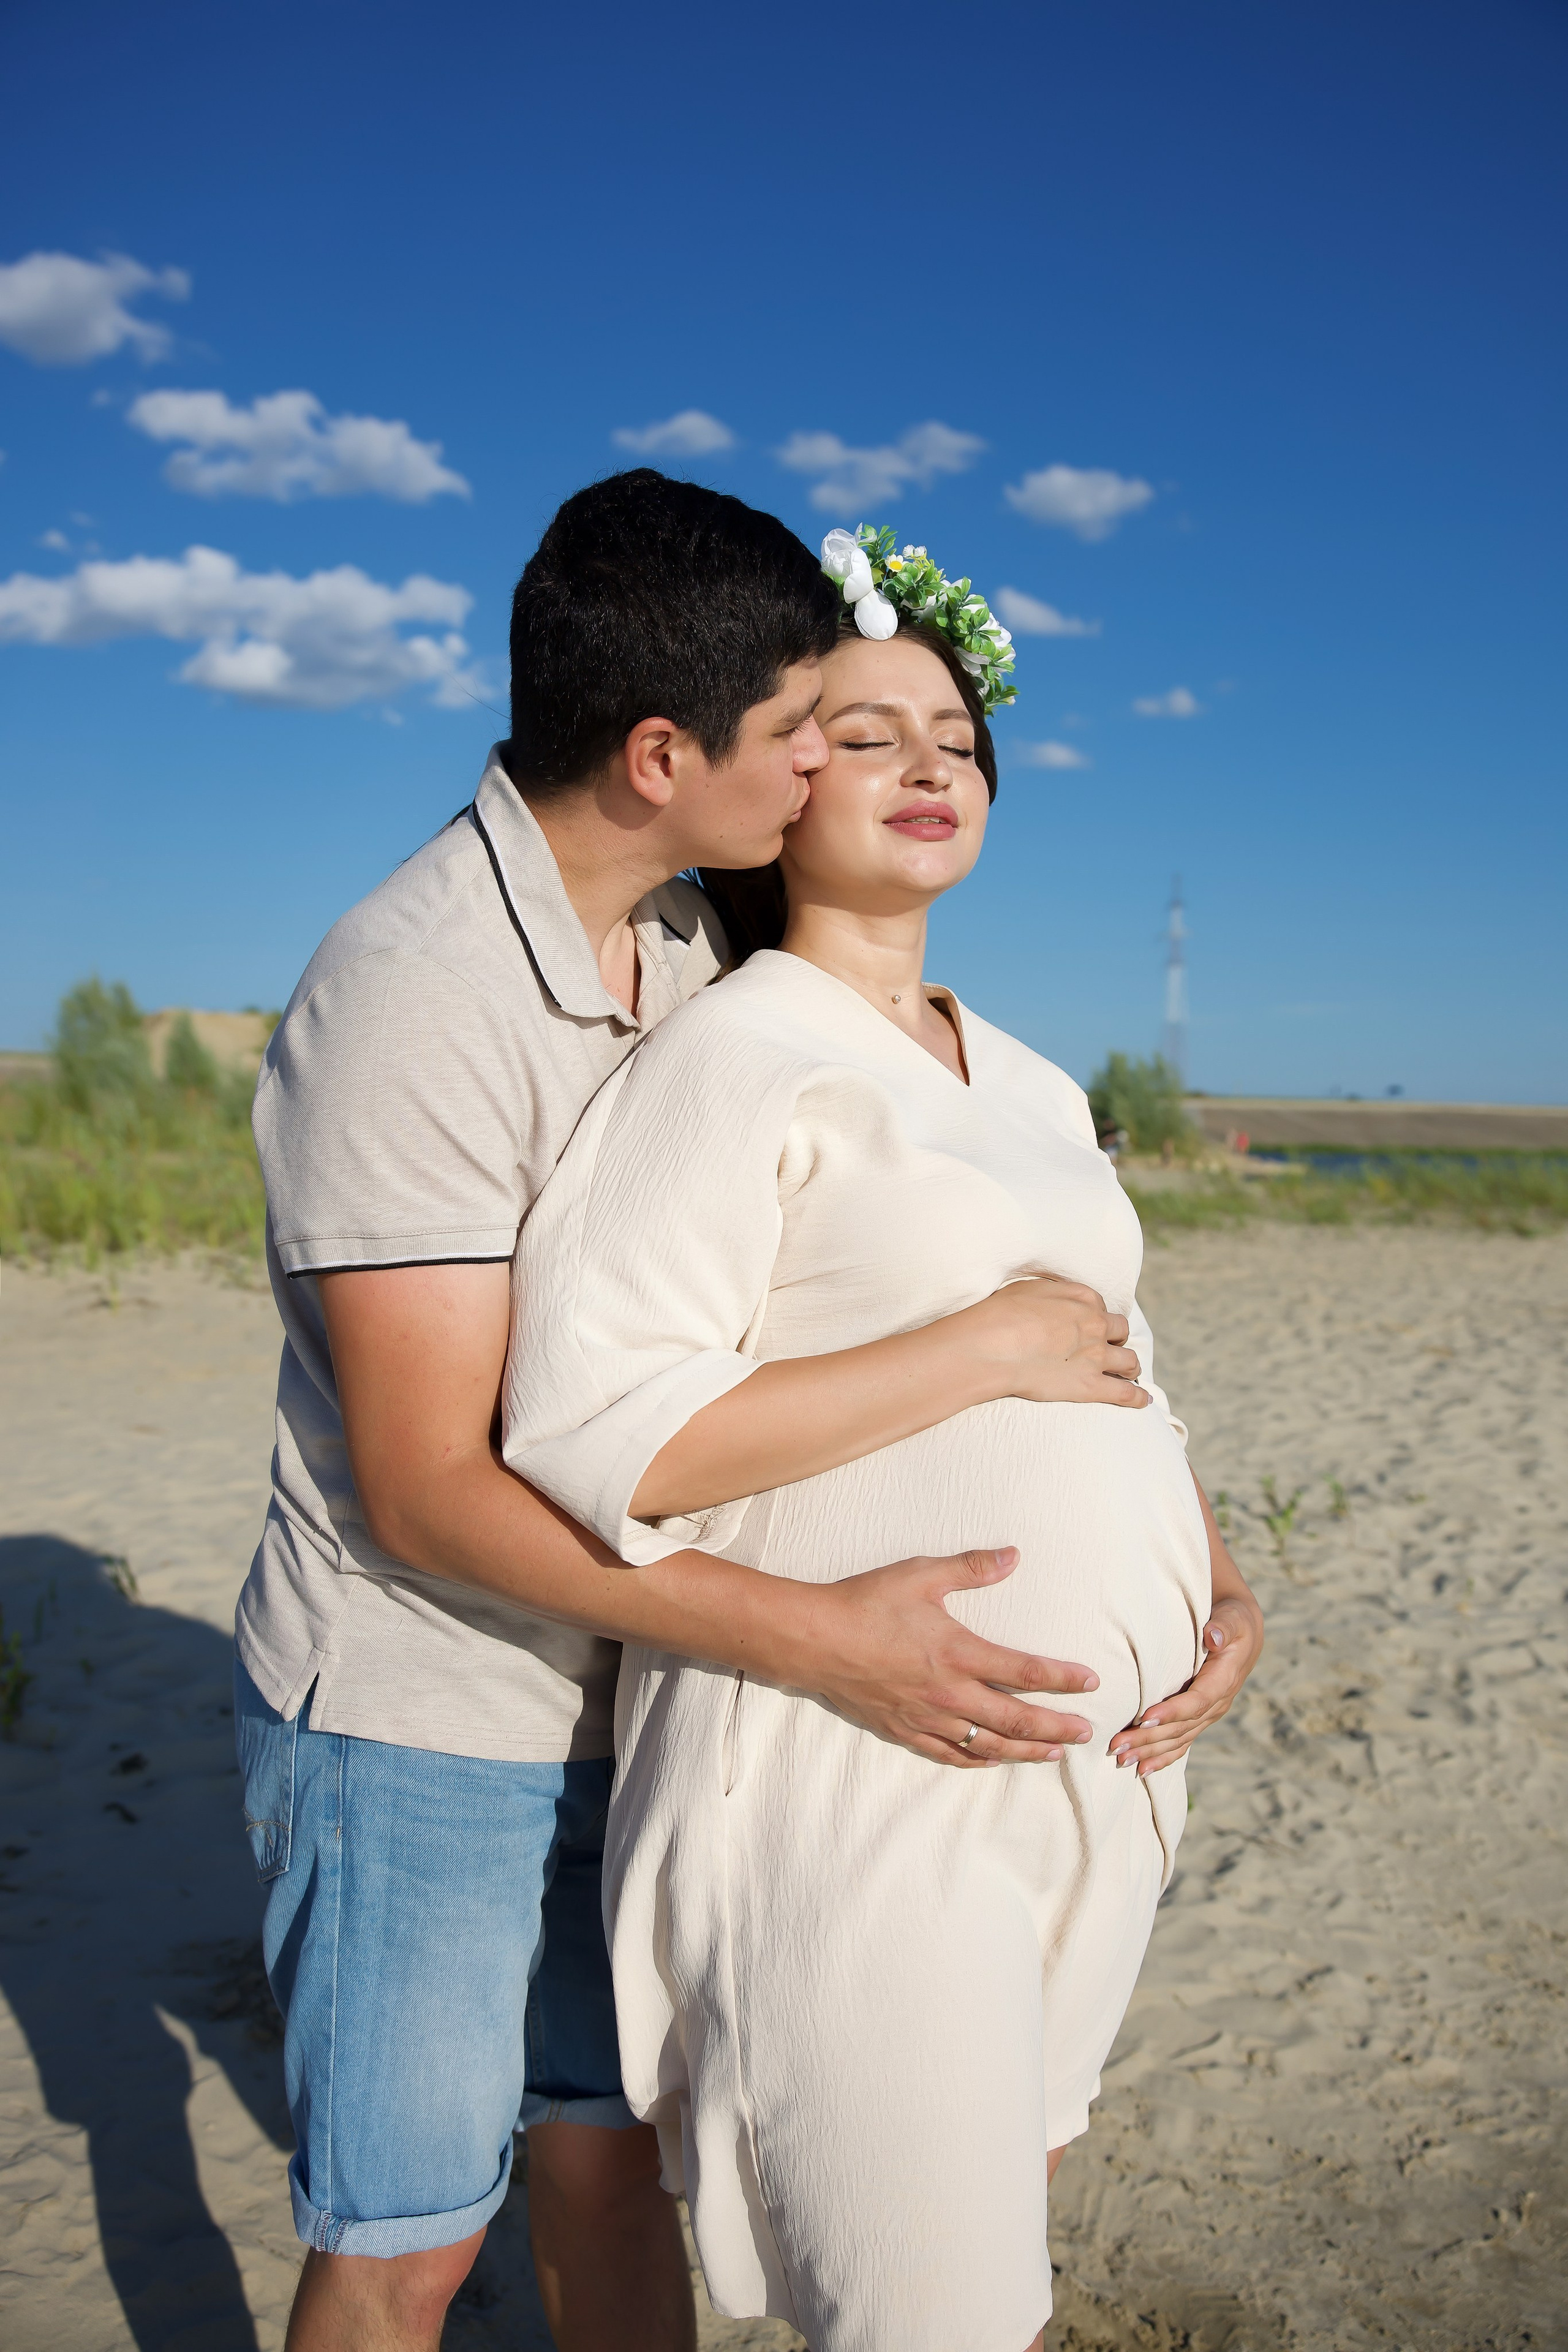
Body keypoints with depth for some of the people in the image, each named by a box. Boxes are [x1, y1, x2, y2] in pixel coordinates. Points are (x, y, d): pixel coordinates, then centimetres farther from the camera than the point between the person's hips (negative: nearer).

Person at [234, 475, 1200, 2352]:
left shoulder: (691, 934, 0)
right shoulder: (412, 998, -25)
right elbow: (432, 1490, -26)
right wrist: (818, 1639, -29)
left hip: (617, 1691, 6)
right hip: (416, 1721, -6)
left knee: (615, 2150, 19)